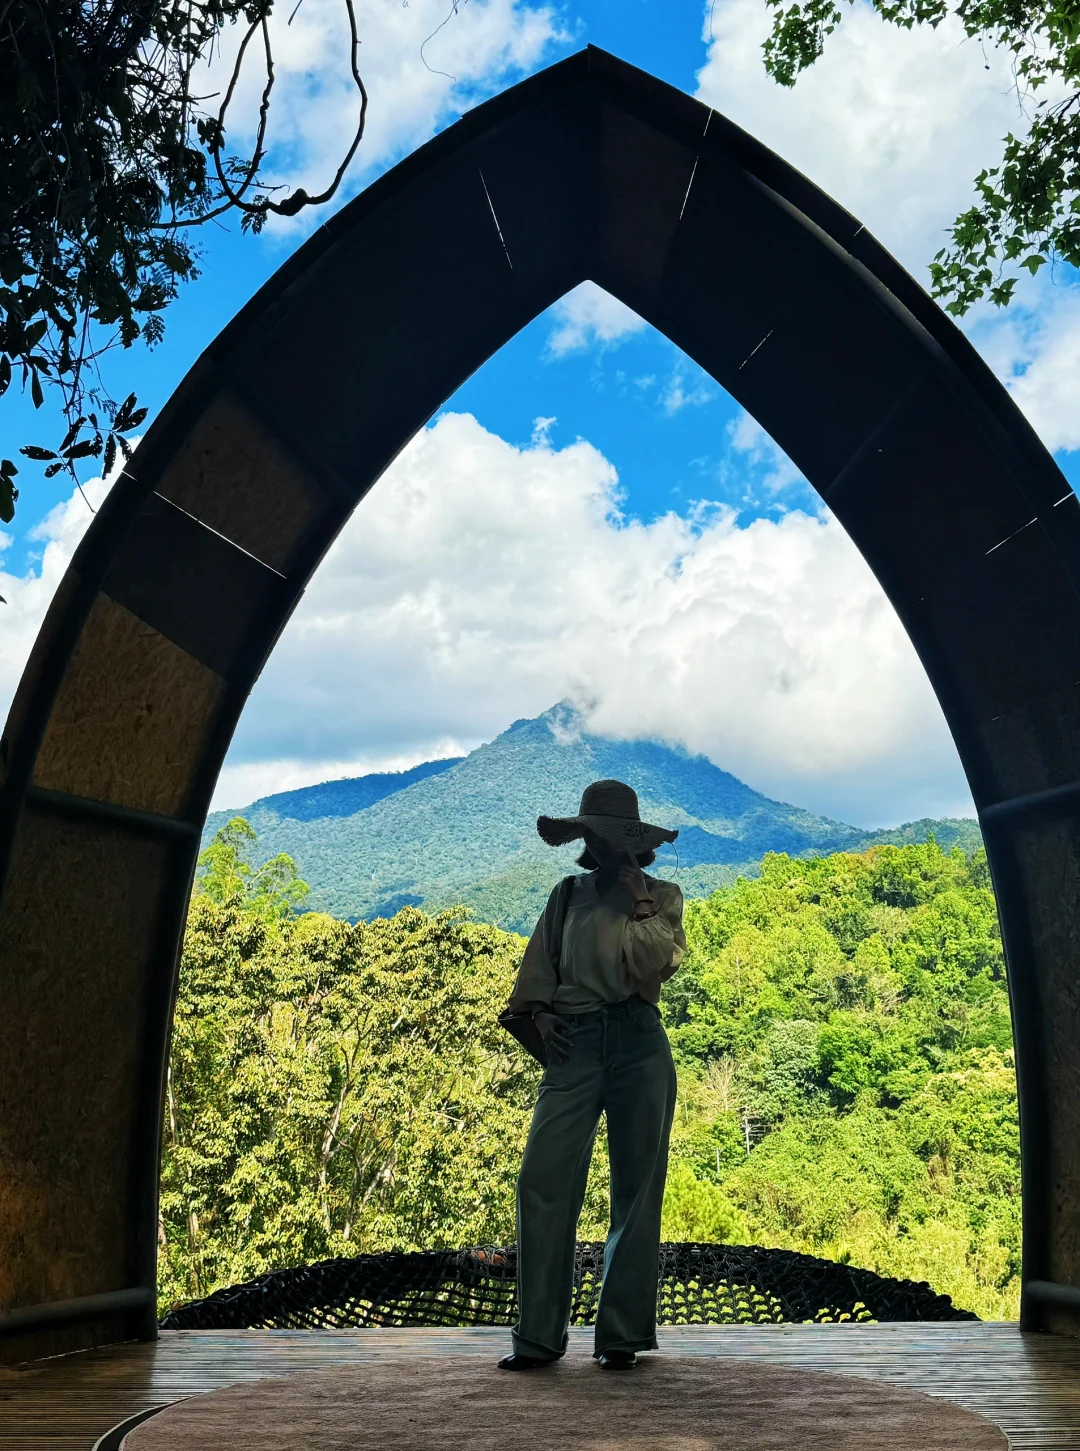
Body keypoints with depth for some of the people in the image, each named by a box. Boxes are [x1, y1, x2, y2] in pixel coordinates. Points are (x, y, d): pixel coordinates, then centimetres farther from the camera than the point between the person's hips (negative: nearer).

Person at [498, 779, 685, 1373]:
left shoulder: (661, 895, 9)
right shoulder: (568, 893, 16)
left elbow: (653, 965, -7)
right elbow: (538, 963, 16)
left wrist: (638, 899, -7)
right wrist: (540, 1012, 0)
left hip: (639, 1044, -2)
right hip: (573, 1044, 2)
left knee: (636, 1190, 2)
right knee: (542, 1178, -7)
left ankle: (622, 1335, 12)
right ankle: (538, 1335, 2)